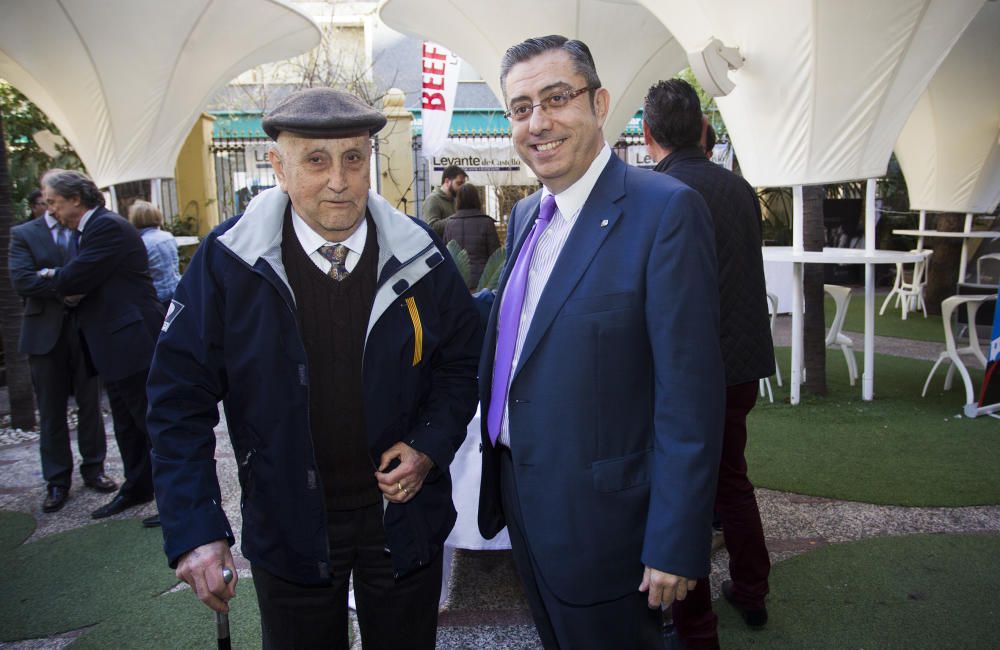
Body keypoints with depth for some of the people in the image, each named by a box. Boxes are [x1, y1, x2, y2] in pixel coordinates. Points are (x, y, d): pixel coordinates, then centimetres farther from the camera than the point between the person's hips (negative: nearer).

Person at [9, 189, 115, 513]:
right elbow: (20, 279, -10)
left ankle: (93, 469, 22)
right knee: (51, 411, 6)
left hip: (85, 328, 0)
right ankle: (57, 482, 15)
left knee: (90, 404, 8)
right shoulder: (24, 234, 3)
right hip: (45, 332, 0)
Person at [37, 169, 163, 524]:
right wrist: (64, 284, -9)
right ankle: (137, 488, 31)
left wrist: (51, 276, 1)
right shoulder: (82, 232, 16)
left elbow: (76, 278, -20)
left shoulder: (108, 227, -16)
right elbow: (77, 286, 14)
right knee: (127, 425, 18)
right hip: (114, 346, 10)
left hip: (133, 342, -10)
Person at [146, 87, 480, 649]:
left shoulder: (421, 256, -9)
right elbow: (181, 401, -9)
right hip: (288, 530, -1)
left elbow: (460, 363, 4)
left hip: (403, 516, 1)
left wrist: (430, 447, -10)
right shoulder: (227, 261, -13)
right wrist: (195, 532, -14)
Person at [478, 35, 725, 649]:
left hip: (601, 518, -7)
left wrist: (676, 545, -20)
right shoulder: (524, 216, 7)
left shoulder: (667, 210, -18)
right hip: (520, 498, 8)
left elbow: (690, 394, -20)